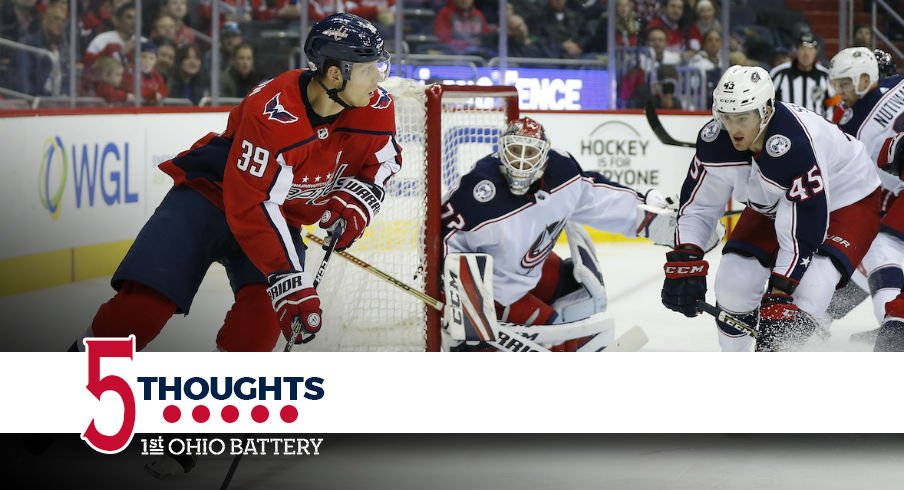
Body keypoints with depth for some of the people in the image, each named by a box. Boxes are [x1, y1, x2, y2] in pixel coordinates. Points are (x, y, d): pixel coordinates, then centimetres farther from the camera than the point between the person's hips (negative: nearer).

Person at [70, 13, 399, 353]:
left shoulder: (375, 108, -15)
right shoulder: (271, 112, -34)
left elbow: (382, 159, 7)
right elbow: (251, 208, -35)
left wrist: (355, 199, -15)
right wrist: (290, 282, -40)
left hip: (281, 214, 5)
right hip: (211, 195, -5)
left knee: (267, 307, -23)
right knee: (144, 303, -17)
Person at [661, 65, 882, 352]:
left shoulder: (796, 146, -40)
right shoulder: (714, 140, -22)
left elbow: (802, 233, -37)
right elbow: (696, 205, -11)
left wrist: (778, 295, -37)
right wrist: (683, 265, -24)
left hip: (848, 199, -6)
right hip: (773, 204, 6)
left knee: (809, 289, -27)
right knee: (733, 282, -9)